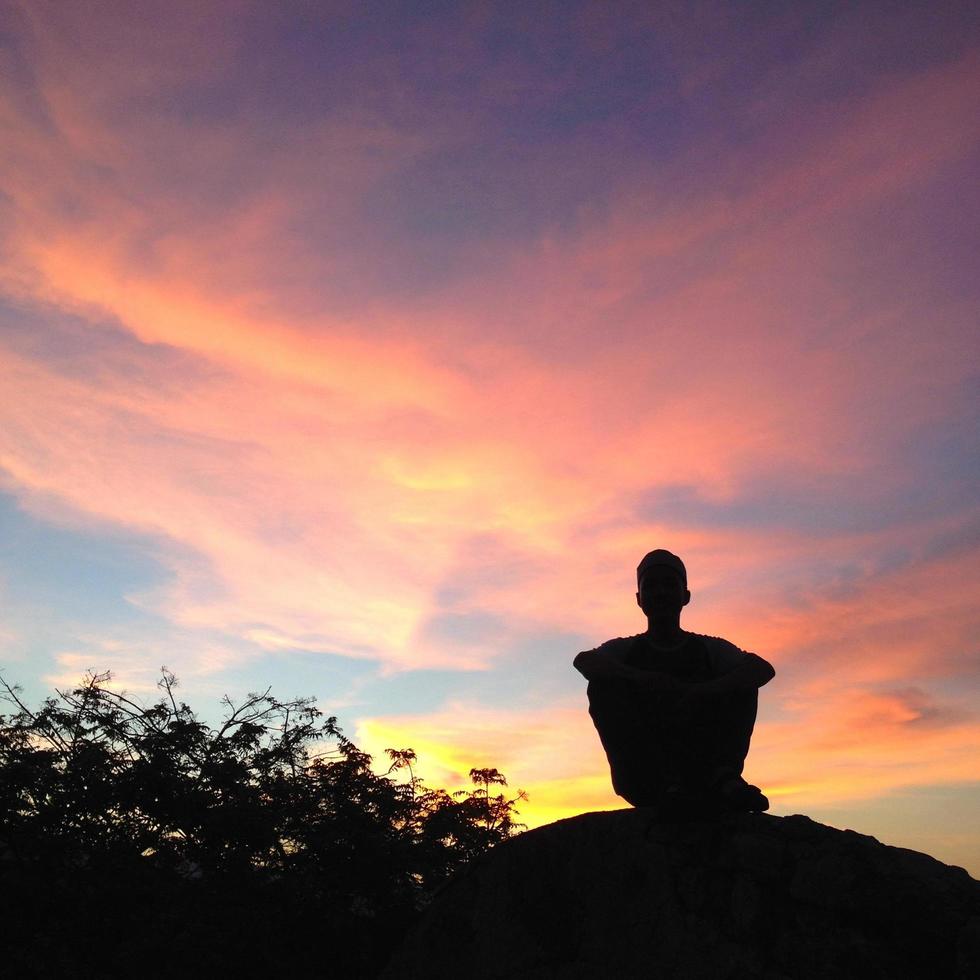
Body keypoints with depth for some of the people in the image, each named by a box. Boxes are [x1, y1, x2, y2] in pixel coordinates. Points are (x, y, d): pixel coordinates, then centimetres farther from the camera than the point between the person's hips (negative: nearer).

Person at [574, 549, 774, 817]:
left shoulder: (708, 649, 10)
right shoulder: (626, 650, 10)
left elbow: (764, 669, -10)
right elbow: (583, 660, -14)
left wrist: (704, 690, -27)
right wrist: (644, 680, -30)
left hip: (698, 773, 1)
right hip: (644, 779, 0)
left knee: (742, 683, -8)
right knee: (603, 685, -18)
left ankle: (723, 777, -30)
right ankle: (666, 786, -34)